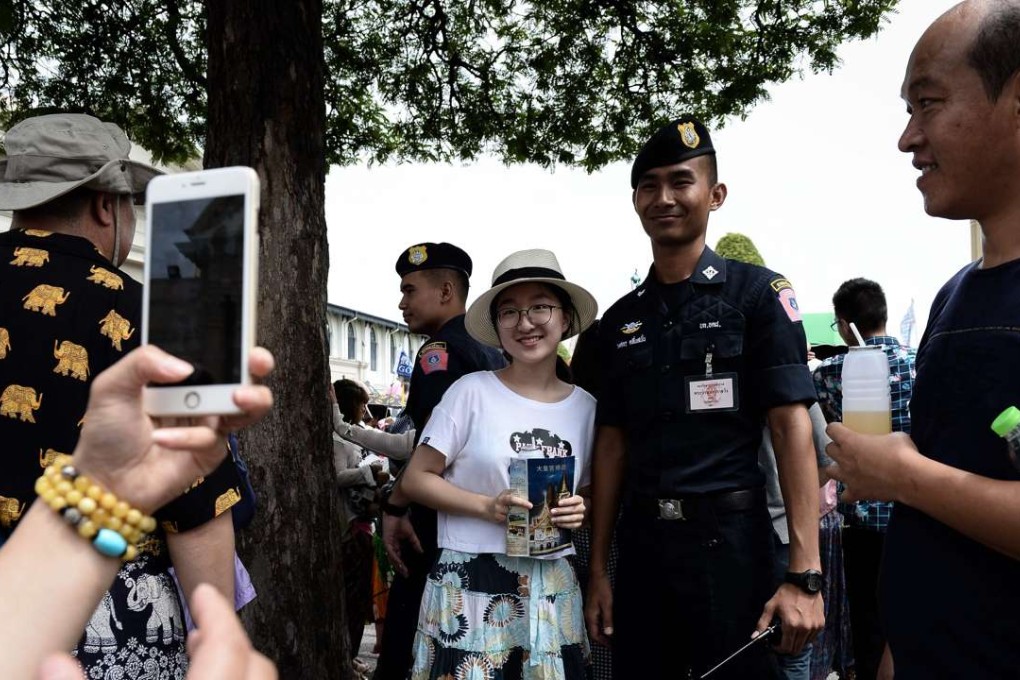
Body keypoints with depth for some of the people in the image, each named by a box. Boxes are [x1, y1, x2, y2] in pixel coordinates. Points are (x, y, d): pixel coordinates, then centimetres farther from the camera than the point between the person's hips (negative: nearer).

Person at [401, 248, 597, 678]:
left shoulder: (585, 406, 5)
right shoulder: (471, 392, -7)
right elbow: (416, 479, -4)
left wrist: (578, 512, -6)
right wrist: (487, 506, -17)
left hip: (553, 586, 3)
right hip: (472, 584, -3)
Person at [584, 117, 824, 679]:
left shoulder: (757, 293, -3)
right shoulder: (619, 321, 9)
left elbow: (792, 427, -10)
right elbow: (612, 445, 10)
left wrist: (804, 574, -17)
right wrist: (598, 569, 8)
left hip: (729, 540, -4)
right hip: (640, 542, 4)